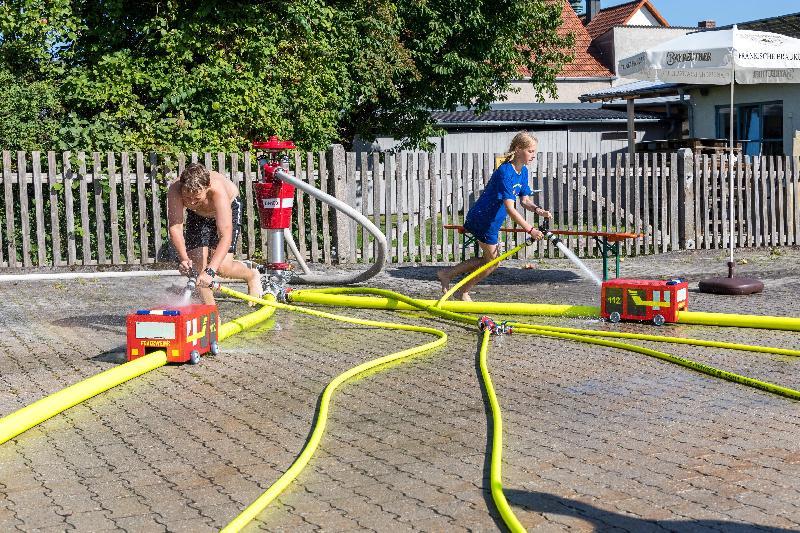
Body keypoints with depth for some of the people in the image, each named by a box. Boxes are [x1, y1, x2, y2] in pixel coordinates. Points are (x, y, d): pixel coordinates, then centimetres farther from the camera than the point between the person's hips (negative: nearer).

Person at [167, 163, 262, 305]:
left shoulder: (217, 190, -45)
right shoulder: (175, 189, -37)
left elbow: (226, 235, -50)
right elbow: (175, 226, -38)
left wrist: (210, 271, -59)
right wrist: (184, 259, -54)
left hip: (229, 208, -3)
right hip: (197, 214, 3)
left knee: (222, 267, -15)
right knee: (196, 264, -10)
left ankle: (252, 276, 17)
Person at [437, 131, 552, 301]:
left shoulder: (523, 171, 4)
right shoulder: (505, 172, -26)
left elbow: (524, 200, 9)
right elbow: (510, 209, -32)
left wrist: (537, 209, -13)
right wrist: (530, 230, -34)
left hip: (490, 221, 10)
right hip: (483, 219, -10)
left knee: (488, 259, 20)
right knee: (492, 263, 3)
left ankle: (447, 273, 23)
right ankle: (463, 292, 20)